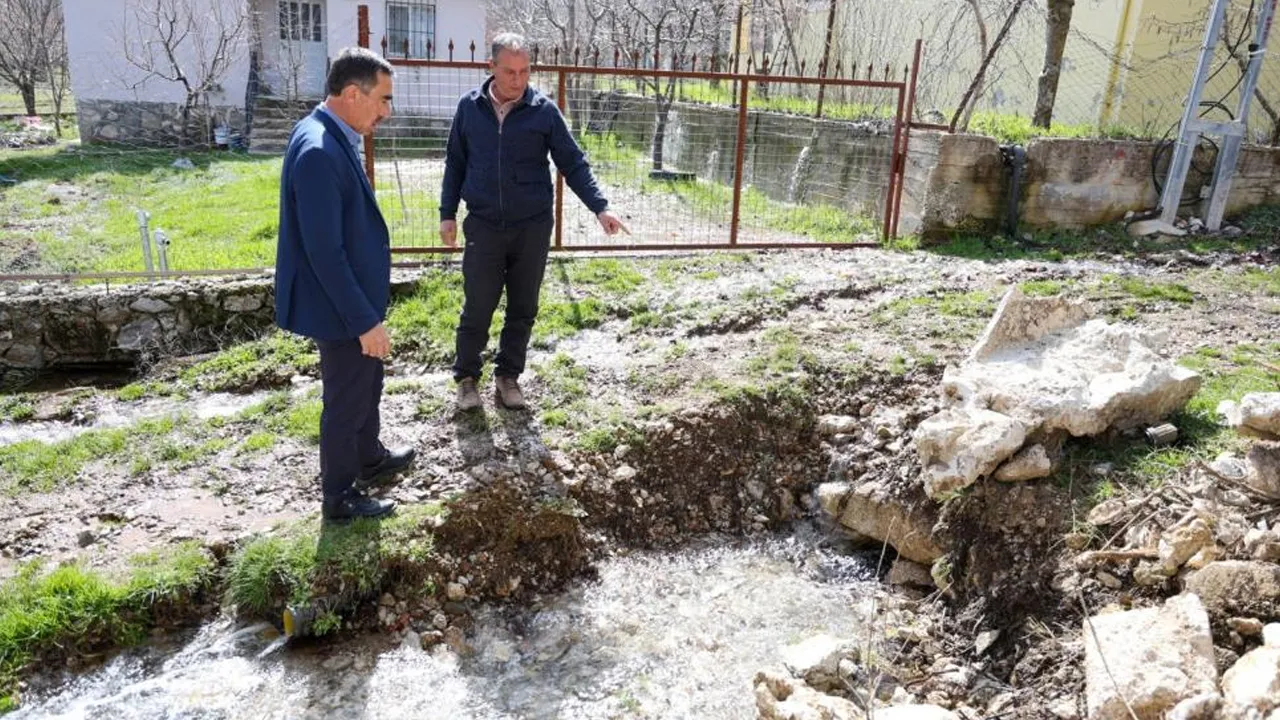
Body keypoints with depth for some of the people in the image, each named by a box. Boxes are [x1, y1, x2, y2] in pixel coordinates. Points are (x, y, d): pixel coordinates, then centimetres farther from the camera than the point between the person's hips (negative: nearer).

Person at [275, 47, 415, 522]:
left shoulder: (332, 137, 4)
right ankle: (340, 497, 27)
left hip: (354, 298, 10)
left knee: (367, 384, 26)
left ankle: (370, 459, 47)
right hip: (341, 308, -10)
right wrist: (365, 320, -23)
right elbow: (325, 254, -28)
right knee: (346, 399, 8)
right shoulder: (318, 152, -27)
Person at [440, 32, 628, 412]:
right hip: (483, 226, 0)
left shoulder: (544, 110, -4)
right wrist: (448, 214, 6)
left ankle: (508, 376, 25)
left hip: (533, 227, 0)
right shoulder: (469, 107, 0)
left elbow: (574, 164, -2)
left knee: (522, 310, 9)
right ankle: (466, 377, 21)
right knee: (477, 309, 3)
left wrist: (600, 208, -13)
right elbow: (455, 163, 9)